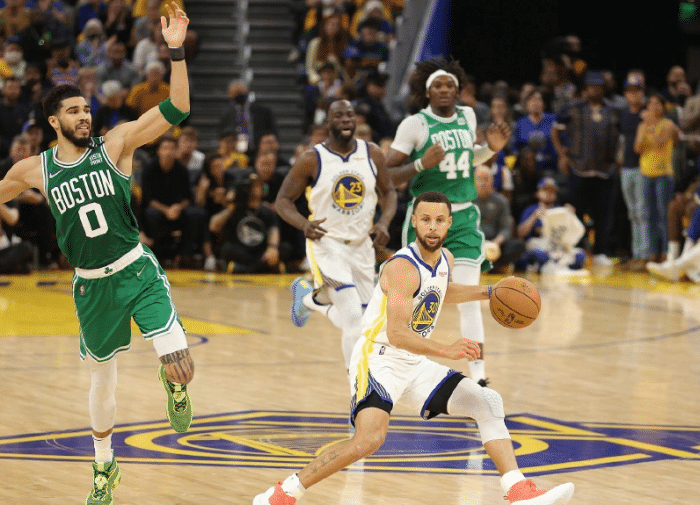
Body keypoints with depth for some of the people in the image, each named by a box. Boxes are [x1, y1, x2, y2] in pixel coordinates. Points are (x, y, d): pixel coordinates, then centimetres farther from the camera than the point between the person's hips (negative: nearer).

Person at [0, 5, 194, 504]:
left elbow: (176, 110, -17)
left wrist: (176, 51, -27)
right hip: (91, 285, 2)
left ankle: (175, 387, 22)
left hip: (138, 271, -2)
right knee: (102, 376, 14)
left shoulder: (115, 143, -6)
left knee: (180, 367, -18)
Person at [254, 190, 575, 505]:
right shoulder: (403, 267, -21)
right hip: (379, 359, -9)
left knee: (487, 402, 4)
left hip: (414, 365, 9)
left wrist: (487, 293, 21)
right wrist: (448, 350, -40)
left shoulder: (445, 260, 7)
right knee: (369, 439, -30)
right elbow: (397, 334, -30)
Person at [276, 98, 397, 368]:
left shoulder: (372, 154, -1)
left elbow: (388, 192, 11)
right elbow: (283, 200, -5)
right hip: (326, 242, -5)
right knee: (353, 316, -22)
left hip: (361, 244, 5)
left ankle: (308, 296, 43)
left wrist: (384, 221, -10)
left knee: (357, 318, 14)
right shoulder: (311, 160, -11)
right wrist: (303, 224, -25)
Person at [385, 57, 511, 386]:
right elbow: (387, 175, -10)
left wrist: (491, 148, 7)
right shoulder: (415, 125, -9)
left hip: (464, 216, 3)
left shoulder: (467, 117, 8)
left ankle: (478, 374, -9)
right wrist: (422, 164, -24)